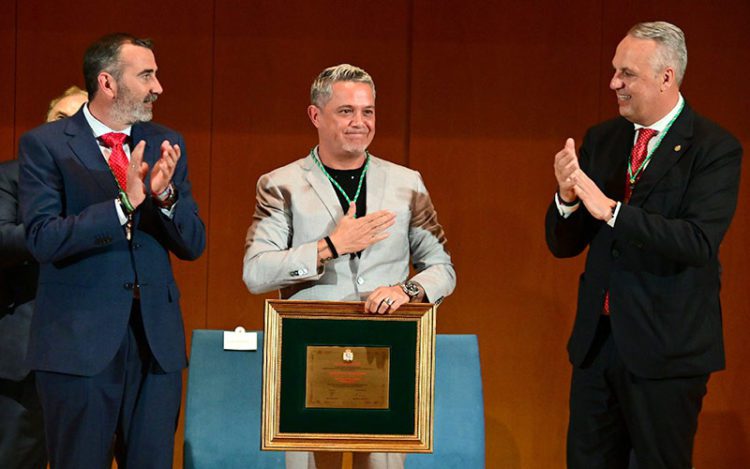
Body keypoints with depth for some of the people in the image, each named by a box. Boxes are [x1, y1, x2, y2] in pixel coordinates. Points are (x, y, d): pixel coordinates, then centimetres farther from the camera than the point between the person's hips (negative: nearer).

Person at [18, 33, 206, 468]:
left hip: (157, 341, 4)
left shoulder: (165, 144, 11)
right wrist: (125, 203, -22)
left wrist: (165, 194, -13)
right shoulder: (45, 145, -3)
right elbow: (43, 240, -14)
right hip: (80, 341, -4)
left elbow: (193, 244, 8)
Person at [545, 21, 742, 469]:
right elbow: (563, 245, 9)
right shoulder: (601, 140, 8)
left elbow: (700, 242, -23)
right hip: (597, 341, 6)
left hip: (667, 347, -5)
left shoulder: (715, 147, -9)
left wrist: (612, 211, -27)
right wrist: (567, 197, -13)